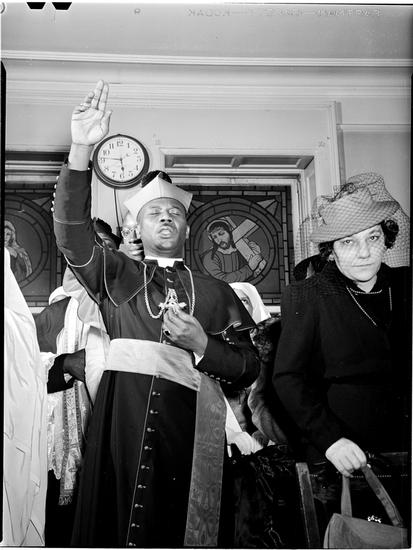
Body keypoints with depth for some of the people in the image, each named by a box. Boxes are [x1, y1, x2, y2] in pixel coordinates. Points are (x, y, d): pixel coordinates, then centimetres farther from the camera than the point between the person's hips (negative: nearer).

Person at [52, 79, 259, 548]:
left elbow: (248, 369, 11)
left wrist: (202, 345, -8)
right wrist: (81, 150, -16)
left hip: (189, 426, 1)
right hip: (120, 419, 0)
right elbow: (71, 233, -5)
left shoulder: (215, 292, 14)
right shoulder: (116, 275, 13)